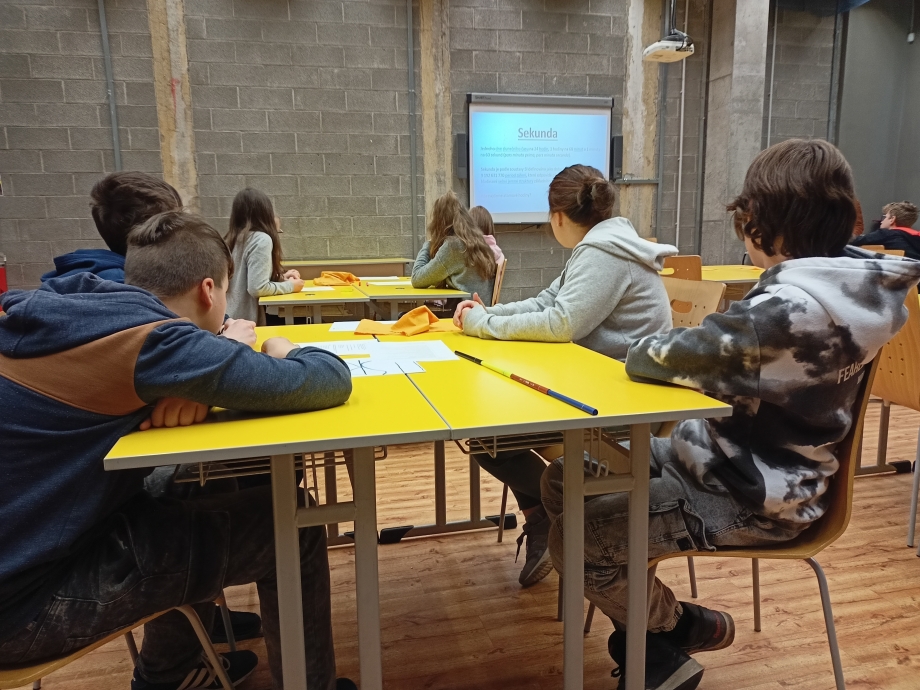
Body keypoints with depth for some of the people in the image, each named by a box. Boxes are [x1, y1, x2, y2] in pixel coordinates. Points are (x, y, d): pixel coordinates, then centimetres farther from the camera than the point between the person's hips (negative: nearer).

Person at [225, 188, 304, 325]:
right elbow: (258, 288, -20)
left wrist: (281, 279, 15)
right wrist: (290, 285, -5)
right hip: (246, 321, -8)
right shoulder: (261, 239, -13)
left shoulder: (233, 238, 11)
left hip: (229, 319, 8)